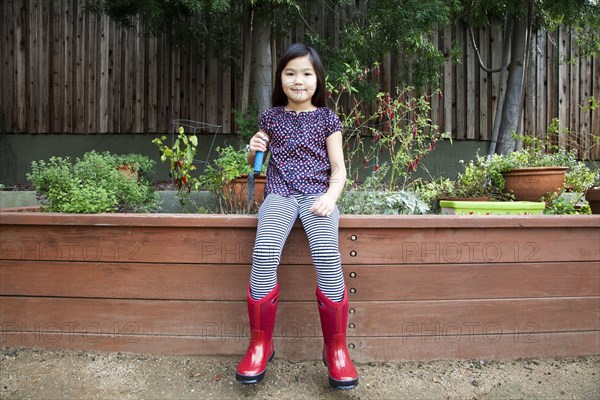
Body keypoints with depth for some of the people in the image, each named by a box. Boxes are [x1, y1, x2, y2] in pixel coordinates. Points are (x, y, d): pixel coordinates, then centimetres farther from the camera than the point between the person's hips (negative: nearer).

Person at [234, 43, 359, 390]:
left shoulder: (326, 118, 11)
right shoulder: (271, 117, 15)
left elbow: (338, 167, 6)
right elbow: (255, 162, 24)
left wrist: (330, 196, -13)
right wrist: (254, 150, 1)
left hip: (317, 193, -1)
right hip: (280, 194, 1)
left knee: (327, 255, -29)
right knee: (264, 253, -27)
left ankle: (336, 348, -11)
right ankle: (261, 342, -8)